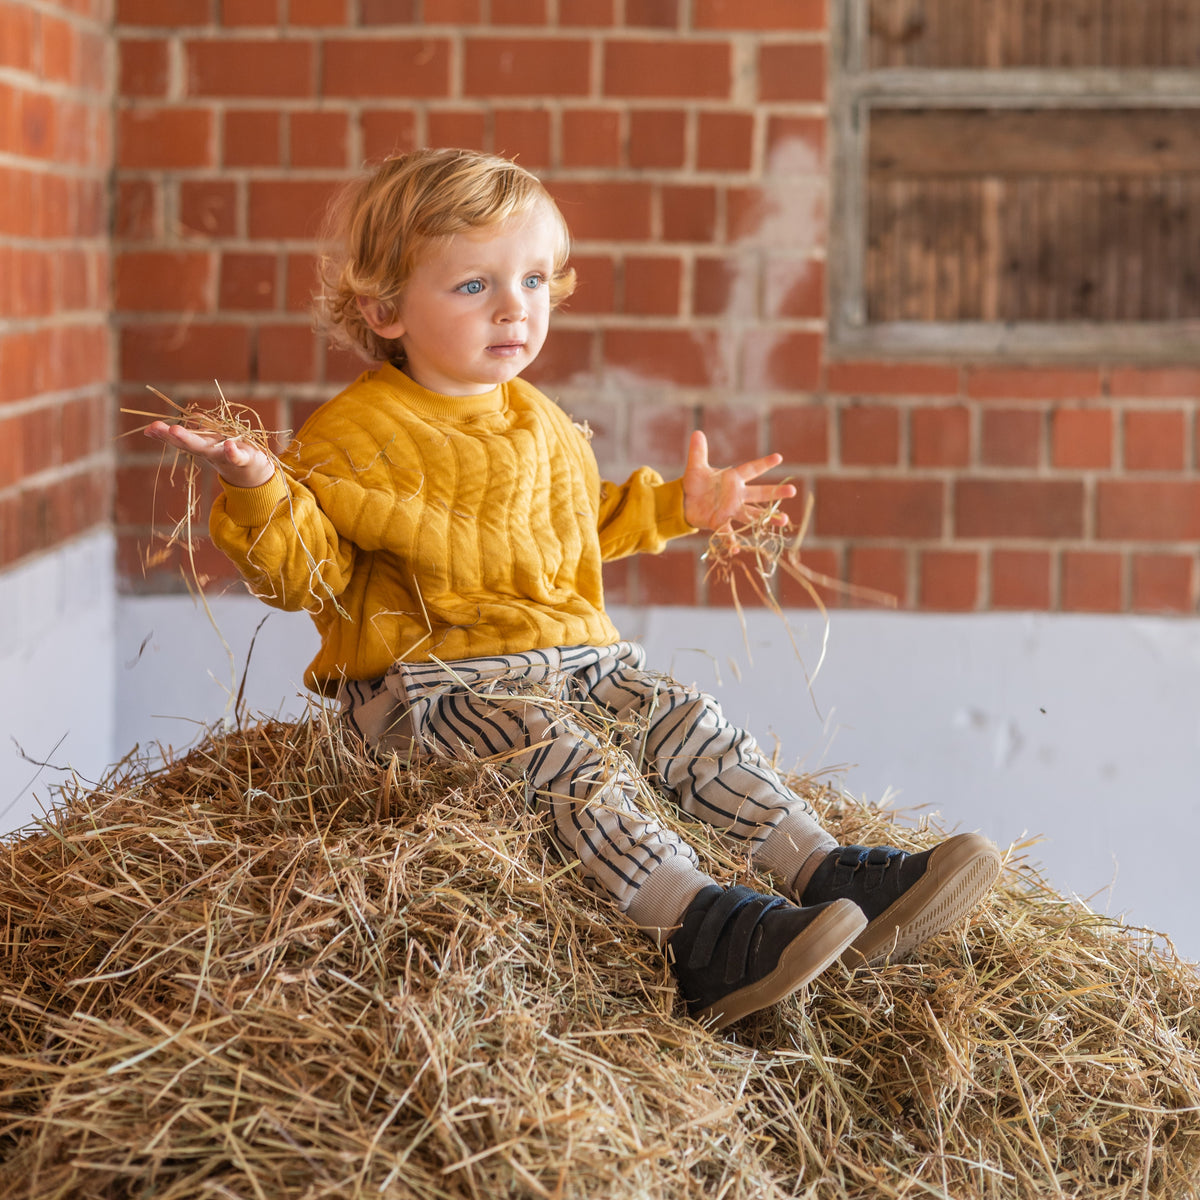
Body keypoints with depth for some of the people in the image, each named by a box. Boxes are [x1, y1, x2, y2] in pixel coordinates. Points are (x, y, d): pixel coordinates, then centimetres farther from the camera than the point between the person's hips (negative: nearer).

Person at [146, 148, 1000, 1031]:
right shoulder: (355, 436, -7)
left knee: (689, 723, -11)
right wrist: (258, 491, -29)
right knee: (572, 756, -29)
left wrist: (678, 505, 34)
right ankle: (702, 933, -40)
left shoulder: (543, 425, 19)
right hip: (429, 683, -7)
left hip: (572, 660, 7)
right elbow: (303, 574, -11)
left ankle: (832, 877, -13)